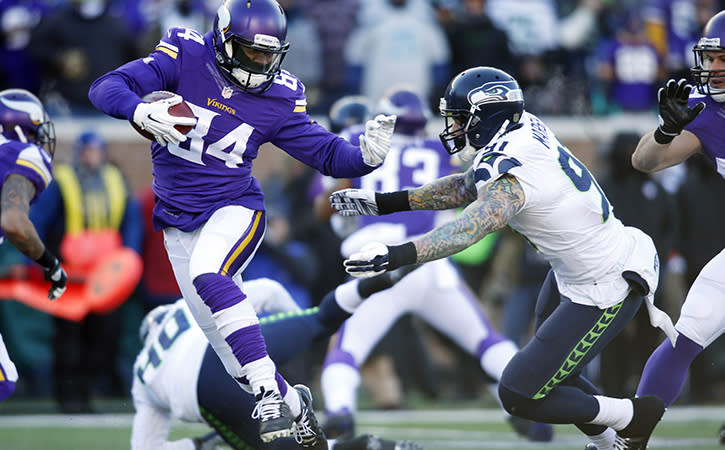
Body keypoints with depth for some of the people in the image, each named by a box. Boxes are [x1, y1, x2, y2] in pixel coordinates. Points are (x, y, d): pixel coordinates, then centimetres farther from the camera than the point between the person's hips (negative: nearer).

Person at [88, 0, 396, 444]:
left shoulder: (278, 98, -6)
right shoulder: (186, 57, -10)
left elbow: (325, 152, 0)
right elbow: (106, 88, -16)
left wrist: (364, 157, -21)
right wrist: (142, 112, -38)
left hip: (234, 208, -3)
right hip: (179, 220, 3)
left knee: (208, 274, -34)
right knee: (221, 332, 5)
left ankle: (269, 392, -33)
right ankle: (293, 405, 25)